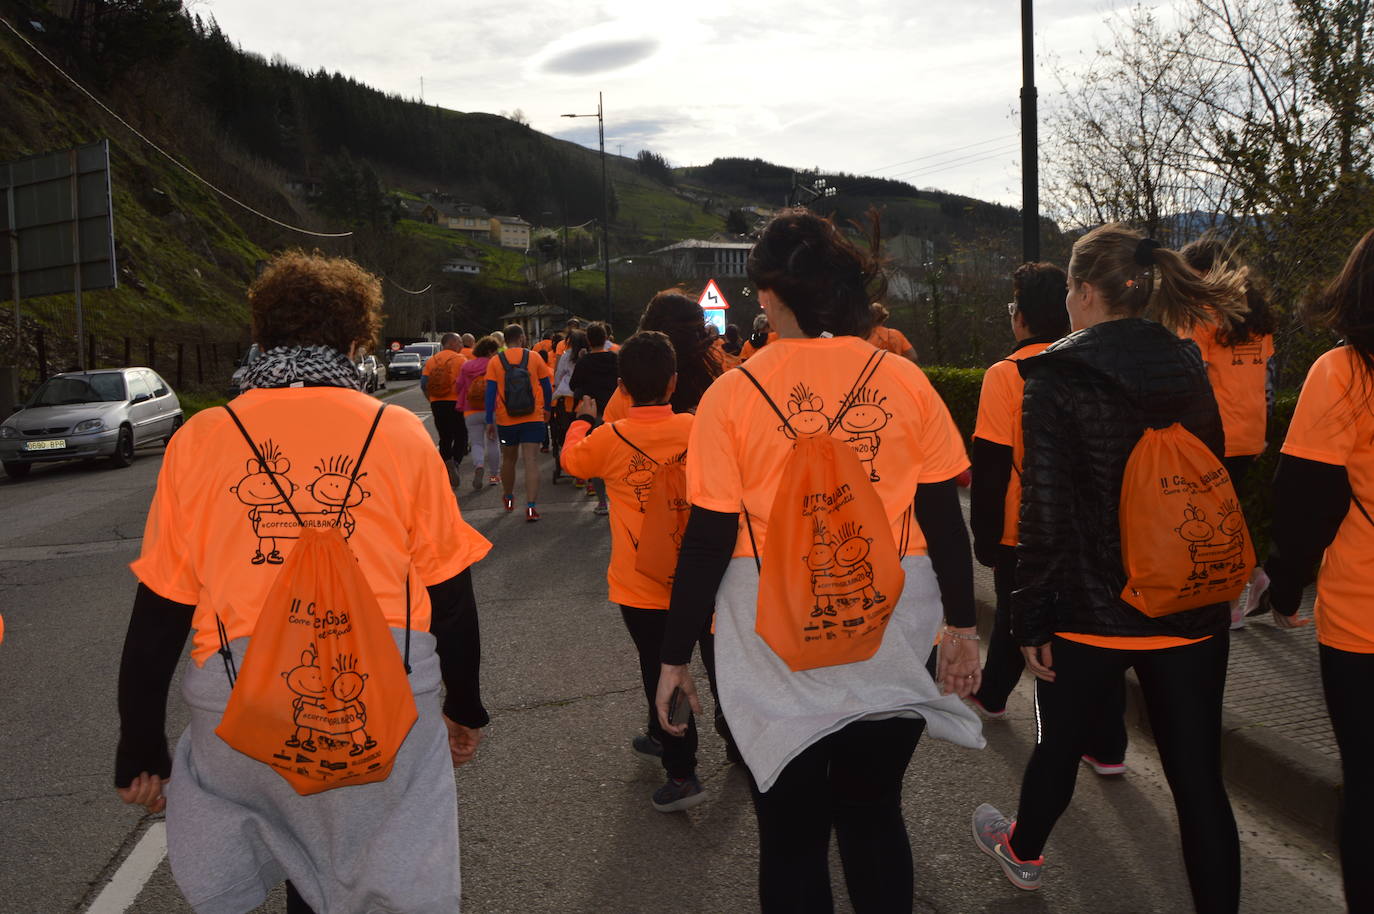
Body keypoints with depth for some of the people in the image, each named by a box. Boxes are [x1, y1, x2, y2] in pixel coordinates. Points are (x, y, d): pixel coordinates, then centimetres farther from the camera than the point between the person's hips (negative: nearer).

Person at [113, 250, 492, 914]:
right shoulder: (400, 435, -1)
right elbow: (450, 594, 3)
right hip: (389, 702, -1)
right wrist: (465, 708, 16)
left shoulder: (200, 440, 1)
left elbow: (159, 610, 4)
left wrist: (140, 748, 14)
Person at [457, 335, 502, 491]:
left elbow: (457, 388, 6)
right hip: (491, 411, -1)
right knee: (492, 442, 13)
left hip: (471, 412, 2)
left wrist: (461, 404, 18)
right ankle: (494, 475, 21)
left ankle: (478, 466, -23)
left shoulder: (466, 366, 3)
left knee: (476, 443, 6)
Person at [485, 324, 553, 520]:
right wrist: (547, 409, 23)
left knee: (509, 459, 19)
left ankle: (508, 498, 37)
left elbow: (490, 392, -4)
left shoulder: (495, 361, -1)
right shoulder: (534, 357, 0)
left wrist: (489, 421, 1)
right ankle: (531, 506, -16)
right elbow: (547, 386, 7)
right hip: (533, 418, -1)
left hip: (506, 420, 2)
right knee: (531, 461, -5)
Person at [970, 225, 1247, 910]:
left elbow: (1046, 513, -17)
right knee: (1199, 776, 9)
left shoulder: (1056, 380, -13)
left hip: (1092, 611, -3)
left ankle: (1022, 851, 45)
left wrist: (1031, 621, -9)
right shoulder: (1191, 372, 3)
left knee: (1059, 744, 20)